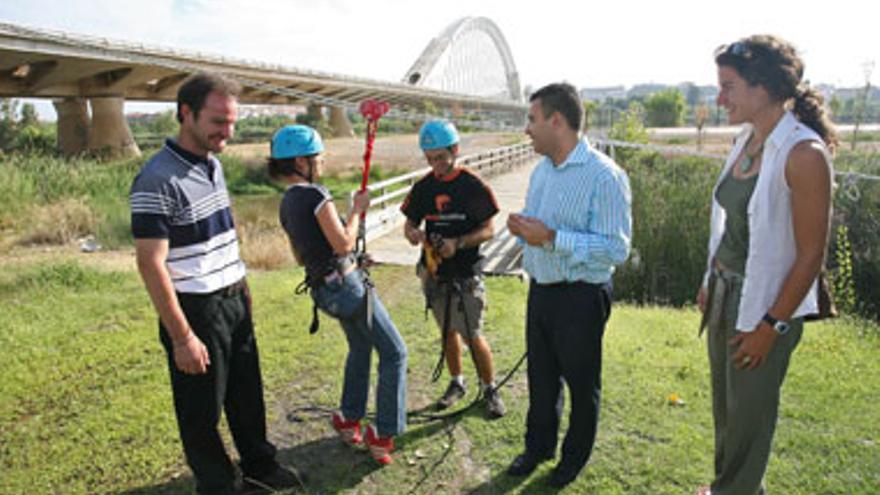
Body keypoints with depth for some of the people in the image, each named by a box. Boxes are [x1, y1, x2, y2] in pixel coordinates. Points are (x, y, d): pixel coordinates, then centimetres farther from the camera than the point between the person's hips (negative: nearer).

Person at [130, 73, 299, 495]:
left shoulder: (213, 164, 7)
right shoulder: (158, 181, -20)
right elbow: (150, 264, -21)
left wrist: (241, 286, 16)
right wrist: (182, 337, -21)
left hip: (234, 301, 8)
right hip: (196, 311, -8)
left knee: (247, 393, 21)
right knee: (202, 409, 10)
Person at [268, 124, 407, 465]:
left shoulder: (286, 204, 10)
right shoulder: (315, 194, -17)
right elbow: (343, 243, -20)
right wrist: (358, 209, -7)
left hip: (323, 290, 9)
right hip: (346, 284, -9)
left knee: (360, 347, 27)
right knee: (394, 352, 2)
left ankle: (349, 419, 34)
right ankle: (383, 436, 5)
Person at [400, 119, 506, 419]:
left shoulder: (473, 186, -10)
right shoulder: (423, 187, 4)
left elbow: (488, 230, -8)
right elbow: (409, 223, 10)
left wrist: (458, 243, -24)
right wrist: (413, 233, -14)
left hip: (465, 274, -5)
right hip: (433, 272, 5)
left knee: (473, 337, -2)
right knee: (448, 332, 17)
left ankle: (490, 389, 18)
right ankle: (457, 383, 35)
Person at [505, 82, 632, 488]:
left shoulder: (605, 176, -19)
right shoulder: (541, 171, 8)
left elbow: (616, 248, -25)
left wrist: (551, 238, -28)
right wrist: (521, 227, -3)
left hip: (581, 298, -7)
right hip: (540, 290, 7)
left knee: (581, 383, 13)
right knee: (540, 376, 21)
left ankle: (574, 458, 35)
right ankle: (538, 446, 41)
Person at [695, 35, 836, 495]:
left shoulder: (803, 154, -20)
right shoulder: (746, 141, 3)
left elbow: (811, 254, -19)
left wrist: (771, 325, -16)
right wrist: (711, 283, 13)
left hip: (765, 304, -7)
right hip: (725, 293, 8)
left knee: (749, 411, 10)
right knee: (724, 403, 21)